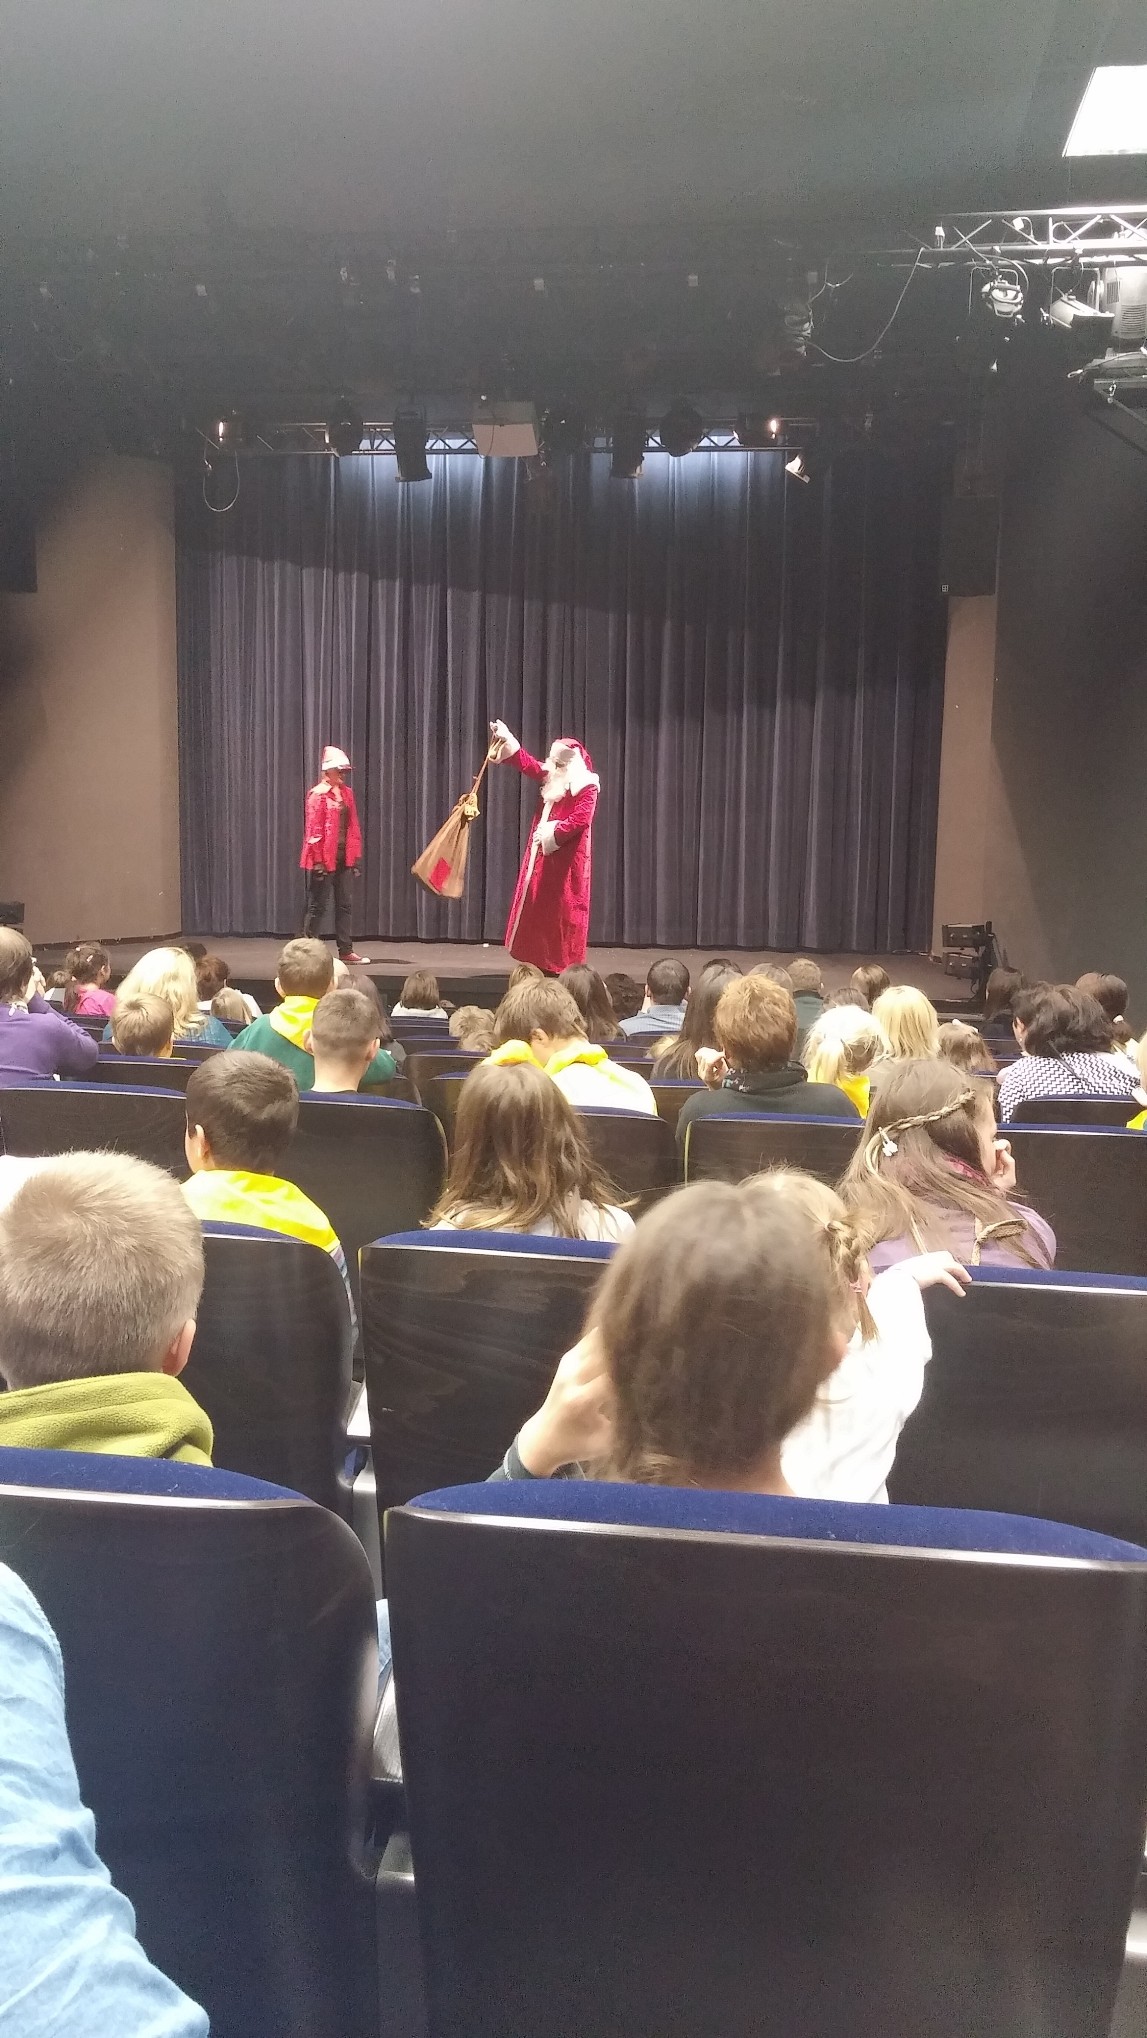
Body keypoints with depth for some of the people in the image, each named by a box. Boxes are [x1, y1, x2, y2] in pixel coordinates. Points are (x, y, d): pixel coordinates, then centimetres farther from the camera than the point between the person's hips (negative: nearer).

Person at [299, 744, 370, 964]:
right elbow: (313, 830, -12)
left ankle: (346, 950, 12)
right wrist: (318, 860, -15)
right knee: (317, 905, -1)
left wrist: (355, 856, 10)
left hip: (344, 858, 7)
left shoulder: (346, 793, 12)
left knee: (344, 905, 8)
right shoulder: (318, 795, -8)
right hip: (325, 859, -7)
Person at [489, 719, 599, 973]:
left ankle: (564, 964, 0)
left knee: (564, 909, -5)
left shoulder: (586, 787, -11)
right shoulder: (550, 778, 11)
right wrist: (508, 741, 8)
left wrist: (553, 833, -18)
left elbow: (580, 819, -21)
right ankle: (541, 960, 15)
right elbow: (526, 763, 17)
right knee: (538, 908, 8)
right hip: (543, 853, 8)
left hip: (567, 859, -8)